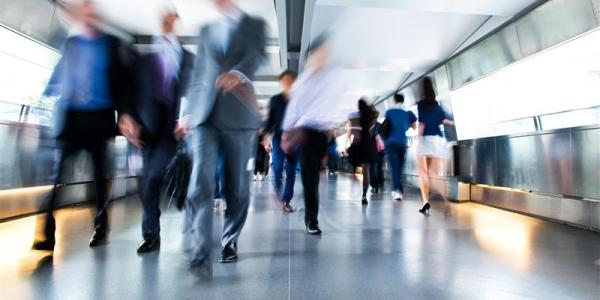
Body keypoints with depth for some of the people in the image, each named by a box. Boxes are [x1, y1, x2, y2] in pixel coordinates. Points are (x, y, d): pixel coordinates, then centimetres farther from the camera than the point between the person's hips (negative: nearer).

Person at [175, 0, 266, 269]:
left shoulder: (255, 24, 13)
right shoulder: (206, 30, 23)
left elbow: (256, 56, -8)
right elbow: (197, 72, 20)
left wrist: (238, 74, -30)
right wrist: (186, 111, 15)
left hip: (238, 114, -2)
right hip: (204, 114, 3)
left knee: (237, 185, 4)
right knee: (200, 182, -13)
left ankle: (229, 242, 21)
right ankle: (199, 252, -13)